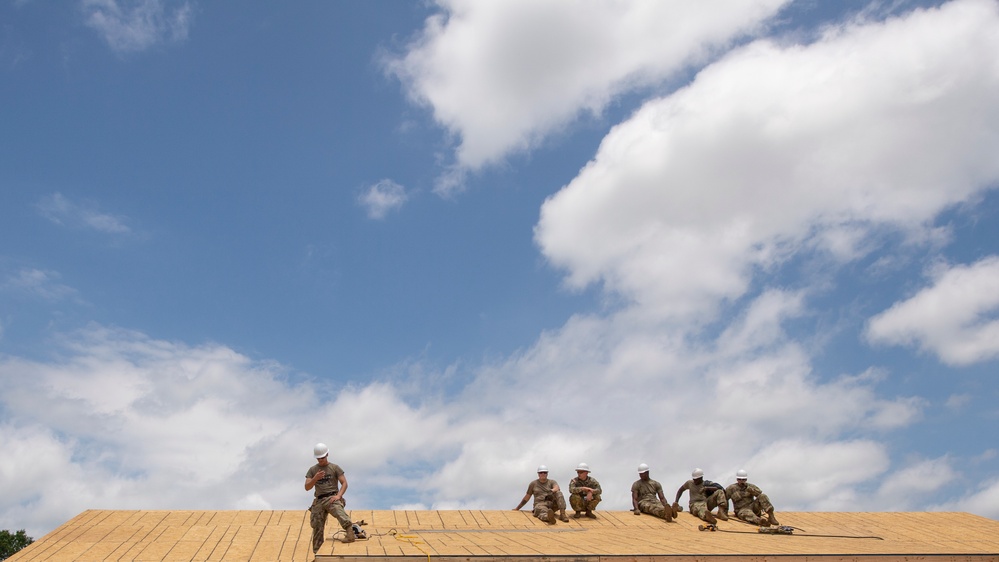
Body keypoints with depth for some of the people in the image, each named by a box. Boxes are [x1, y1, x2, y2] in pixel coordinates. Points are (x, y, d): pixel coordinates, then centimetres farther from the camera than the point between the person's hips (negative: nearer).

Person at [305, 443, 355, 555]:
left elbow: (344, 483, 1)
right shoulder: (312, 470, 13)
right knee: (317, 527, 2)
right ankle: (316, 553, 13)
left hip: (332, 498, -4)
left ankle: (350, 533, -49)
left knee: (339, 512, -35)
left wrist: (338, 496, -15)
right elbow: (307, 488, 5)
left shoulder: (335, 468, 6)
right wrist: (315, 478, -14)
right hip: (319, 500, 4)